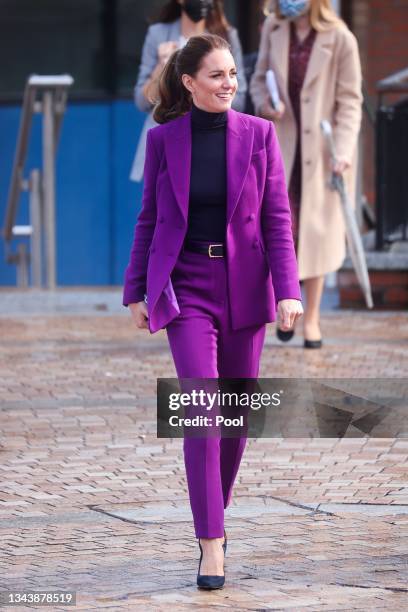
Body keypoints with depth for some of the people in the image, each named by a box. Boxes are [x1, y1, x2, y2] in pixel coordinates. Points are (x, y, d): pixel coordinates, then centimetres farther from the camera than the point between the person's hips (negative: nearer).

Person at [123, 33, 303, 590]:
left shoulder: (259, 134, -1)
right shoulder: (164, 139, -1)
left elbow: (277, 218, -2)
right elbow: (150, 219, 6)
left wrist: (288, 291, -11)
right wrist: (136, 292, 5)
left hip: (244, 286, 2)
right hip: (186, 287, -2)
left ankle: (214, 513, 33)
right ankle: (211, 545, -12)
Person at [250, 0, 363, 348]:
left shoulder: (340, 39, -9)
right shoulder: (274, 30, 2)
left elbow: (350, 99, -8)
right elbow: (259, 78, 14)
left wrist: (344, 150, -17)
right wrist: (263, 104, -8)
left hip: (321, 148, -2)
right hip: (281, 145, 2)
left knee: (316, 230, 4)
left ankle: (311, 317, 17)